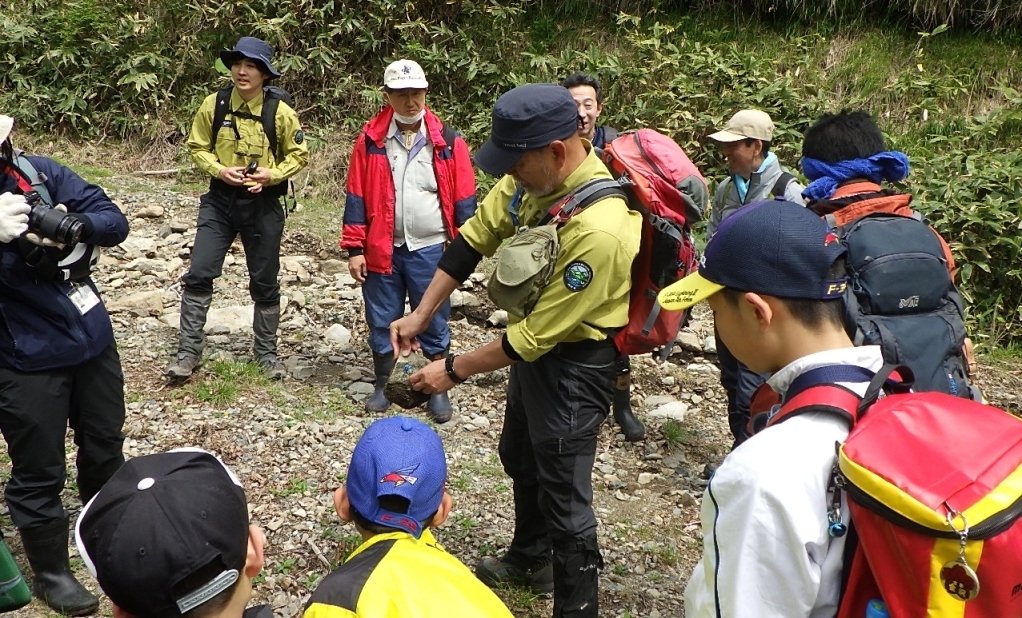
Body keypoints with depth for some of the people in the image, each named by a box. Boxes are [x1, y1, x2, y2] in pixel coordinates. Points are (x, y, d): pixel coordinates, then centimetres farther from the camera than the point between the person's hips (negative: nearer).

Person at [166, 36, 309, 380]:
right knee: (199, 273, -7)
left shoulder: (280, 112, -8)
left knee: (264, 281, 9)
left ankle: (266, 350, 25)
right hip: (220, 200, 1)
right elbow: (197, 147, 5)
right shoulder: (213, 105, -4)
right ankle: (189, 350, 4)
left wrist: (271, 174, -16)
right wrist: (219, 170, -14)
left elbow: (299, 155, 0)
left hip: (262, 204, -1)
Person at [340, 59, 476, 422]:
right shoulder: (370, 140, 0)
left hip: (430, 250, -1)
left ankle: (439, 390, 23)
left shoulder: (448, 142, -3)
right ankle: (382, 386, 30)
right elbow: (356, 197, 2)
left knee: (434, 324, 8)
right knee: (381, 322, 12)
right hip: (382, 250, 1)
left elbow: (464, 201, 0)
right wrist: (354, 249, 0)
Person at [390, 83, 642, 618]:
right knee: (520, 457, 27)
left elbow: (536, 335, -28)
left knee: (562, 493, 1)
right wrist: (420, 315, -3)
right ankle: (529, 558, 52)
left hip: (574, 360, -9)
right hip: (533, 341, 9)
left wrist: (453, 371, -19)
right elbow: (475, 236, -1)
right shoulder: (533, 175, -11)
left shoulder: (598, 229, -35)